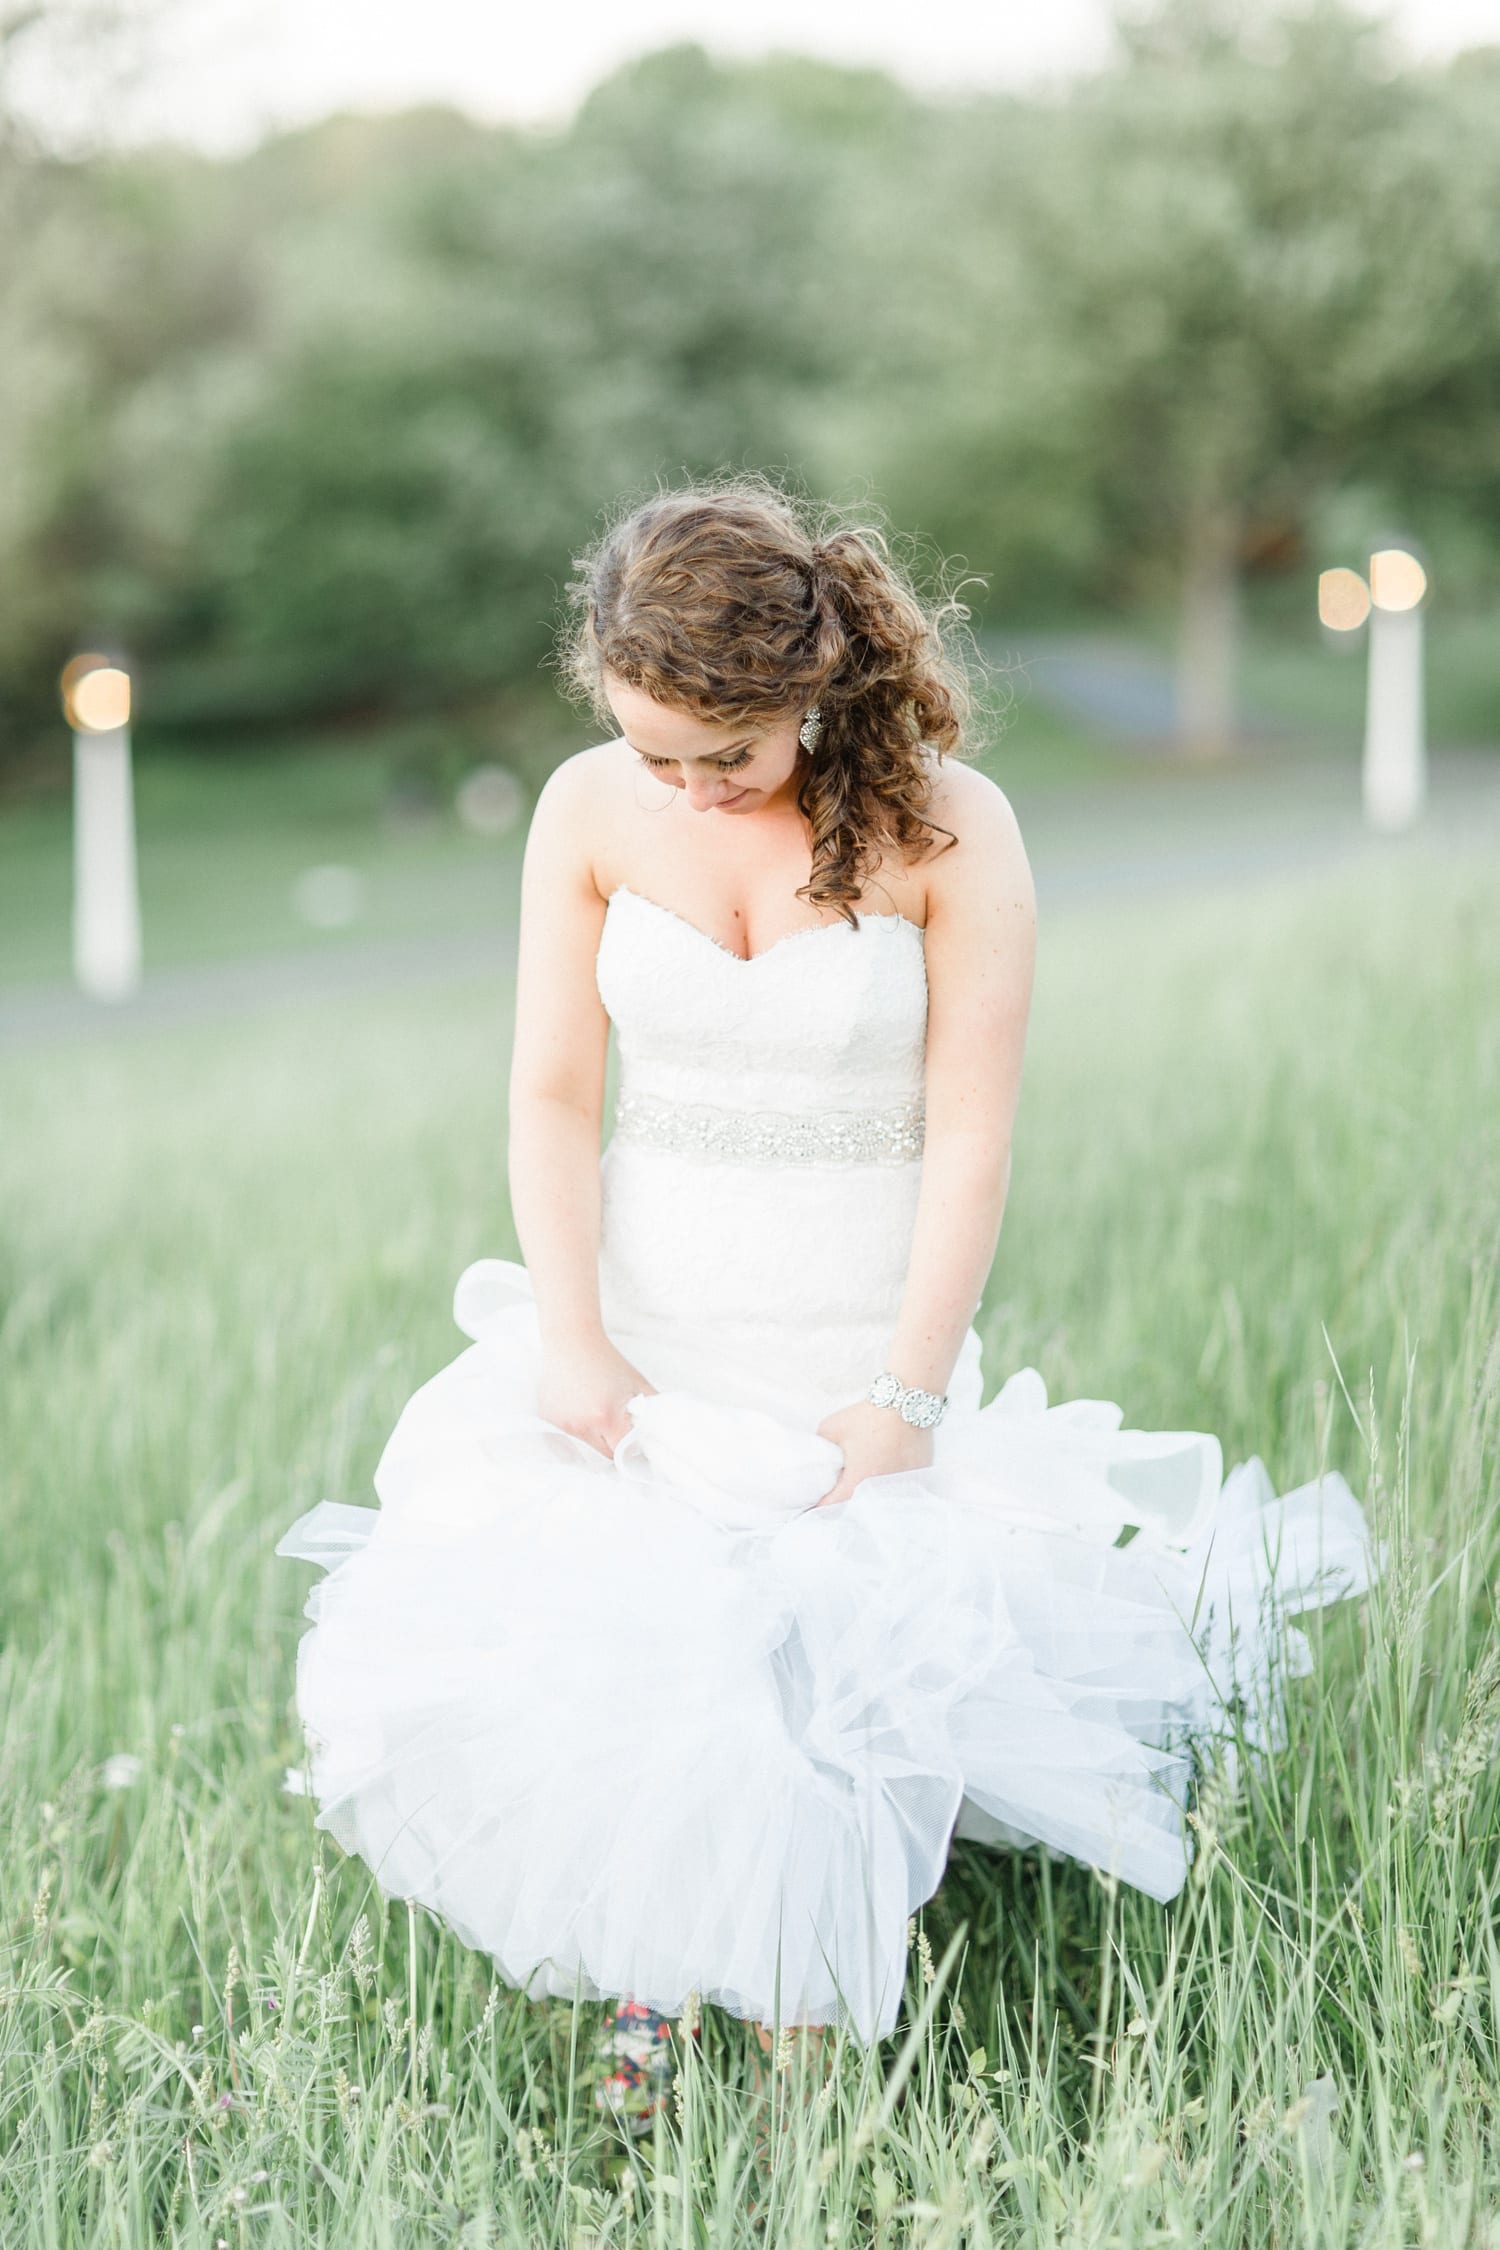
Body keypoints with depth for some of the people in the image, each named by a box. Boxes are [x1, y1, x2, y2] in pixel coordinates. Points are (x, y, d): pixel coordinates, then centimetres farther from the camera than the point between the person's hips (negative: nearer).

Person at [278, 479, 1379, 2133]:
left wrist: (908, 1396, -12)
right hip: (643, 1323, 3)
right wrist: (573, 1336, -10)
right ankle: (644, 2001, 16)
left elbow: (970, 1138, -9)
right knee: (574, 1657, -7)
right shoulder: (591, 812, -2)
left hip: (859, 1343, -2)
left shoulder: (945, 829, -10)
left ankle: (805, 2042, 12)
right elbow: (554, 1096, 0)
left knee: (822, 1672, -10)